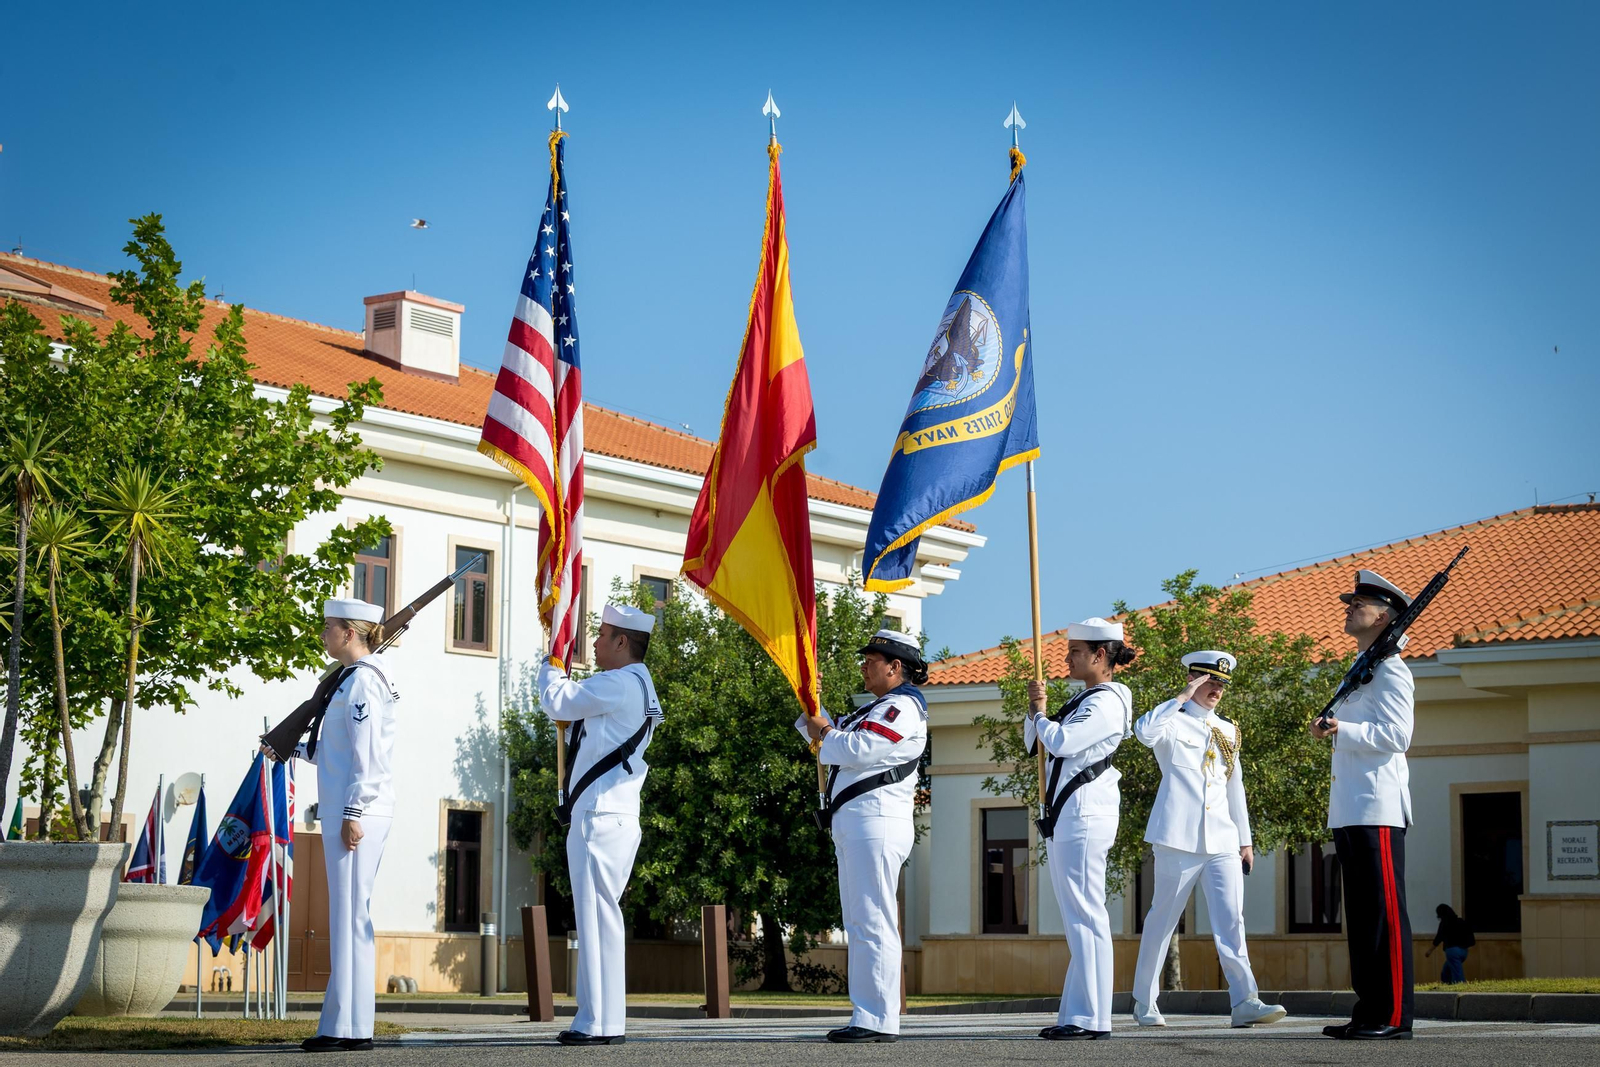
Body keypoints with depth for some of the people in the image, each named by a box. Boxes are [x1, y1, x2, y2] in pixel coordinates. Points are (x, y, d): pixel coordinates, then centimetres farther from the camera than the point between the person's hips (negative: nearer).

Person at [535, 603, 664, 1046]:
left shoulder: (619, 684, -12)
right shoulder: (636, 686, 20)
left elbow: (558, 702, -9)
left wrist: (551, 671, 10)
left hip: (599, 818, -10)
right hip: (613, 815, 10)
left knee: (597, 917, -9)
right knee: (601, 918, 12)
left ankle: (599, 1023, -9)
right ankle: (604, 1020, 15)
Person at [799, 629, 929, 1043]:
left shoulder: (903, 707, -8)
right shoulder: (879, 708, 25)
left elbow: (858, 749, -20)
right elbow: (826, 731, 31)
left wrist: (825, 732, -3)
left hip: (876, 821, -11)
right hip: (853, 823, 11)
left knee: (873, 923, -13)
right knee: (859, 924, 11)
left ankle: (879, 1020, -16)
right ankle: (869, 1016, 14)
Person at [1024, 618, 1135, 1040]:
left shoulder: (1107, 702, -10)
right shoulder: (1083, 700, 20)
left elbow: (1061, 741, -22)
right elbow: (1034, 743, 22)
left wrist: (1039, 714, -3)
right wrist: (1036, 711, 4)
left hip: (1085, 811, -10)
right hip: (1063, 814, 10)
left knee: (1085, 913, -11)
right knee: (1076, 917, 9)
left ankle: (1091, 1018, -12)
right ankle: (1076, 1015, 12)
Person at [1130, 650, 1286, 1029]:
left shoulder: (1227, 732, 19)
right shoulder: (1175, 722, 1)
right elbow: (1145, 731, -24)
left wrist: (1245, 840, 20)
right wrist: (1183, 696, -16)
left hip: (1222, 842, 5)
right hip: (1180, 838, -5)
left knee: (1231, 920, -5)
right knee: (1163, 918, 2)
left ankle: (1245, 1002, -12)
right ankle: (1144, 1003, 13)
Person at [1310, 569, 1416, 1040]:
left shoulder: (1389, 669, -7)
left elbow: (1396, 735, -17)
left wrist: (1344, 729, -25)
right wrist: (1330, 729, 12)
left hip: (1378, 810, -10)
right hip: (1350, 810, 10)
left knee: (1384, 913, -8)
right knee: (1361, 914, 10)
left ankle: (1394, 1016, -7)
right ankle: (1368, 1012, 13)